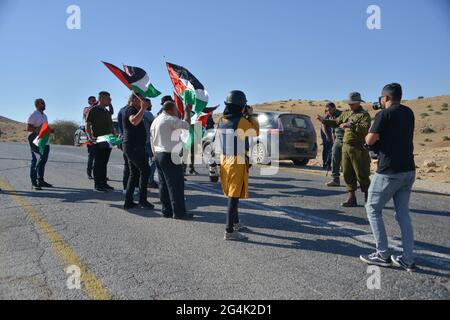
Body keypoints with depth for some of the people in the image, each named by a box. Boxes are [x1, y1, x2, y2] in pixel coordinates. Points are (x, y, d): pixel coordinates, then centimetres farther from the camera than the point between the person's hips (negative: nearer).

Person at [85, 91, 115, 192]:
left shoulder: (107, 112, 18)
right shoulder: (93, 110, -4)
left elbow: (111, 126, 24)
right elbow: (87, 125, -9)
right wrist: (90, 137, -22)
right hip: (97, 141, -7)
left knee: (104, 162, 11)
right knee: (98, 163, -3)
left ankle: (104, 183, 19)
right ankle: (97, 185, 2)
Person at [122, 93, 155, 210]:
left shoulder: (132, 110, 23)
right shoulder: (131, 110, -10)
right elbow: (134, 121, -33)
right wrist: (143, 109, -25)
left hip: (132, 146, 11)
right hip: (134, 146, -11)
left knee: (134, 173, 11)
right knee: (145, 170, -9)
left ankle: (128, 201, 12)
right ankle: (142, 200, -6)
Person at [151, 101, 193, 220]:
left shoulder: (156, 120, 17)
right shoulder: (170, 120, -12)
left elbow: (152, 141, 18)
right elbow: (186, 125, -16)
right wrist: (187, 112, -1)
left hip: (158, 154, 10)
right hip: (169, 156, -10)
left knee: (163, 184, 10)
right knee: (176, 184, -5)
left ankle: (167, 210, 15)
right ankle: (179, 212, -2)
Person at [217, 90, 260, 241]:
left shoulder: (222, 120, 5)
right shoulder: (241, 121, -16)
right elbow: (256, 132, -1)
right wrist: (251, 115, 7)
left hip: (224, 160, 8)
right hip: (237, 162, -8)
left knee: (231, 194, 20)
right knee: (234, 196, -4)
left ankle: (235, 222, 36)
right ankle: (229, 231, -2)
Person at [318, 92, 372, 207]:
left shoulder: (364, 114, -7)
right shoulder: (346, 114, 16)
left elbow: (364, 128, -23)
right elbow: (335, 123, 23)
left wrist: (350, 125, -34)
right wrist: (324, 121, 8)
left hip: (358, 149, -7)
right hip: (346, 147, 7)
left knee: (362, 175, -2)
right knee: (348, 174, 8)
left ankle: (368, 199, 10)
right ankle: (352, 198, 16)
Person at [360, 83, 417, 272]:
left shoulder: (384, 115, -11)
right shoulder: (409, 113, 11)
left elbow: (370, 141, -15)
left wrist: (369, 134, 5)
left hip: (389, 171, -7)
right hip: (408, 170, 7)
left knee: (373, 209, 7)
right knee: (403, 214, 12)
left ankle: (383, 255, 8)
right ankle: (408, 260, 13)